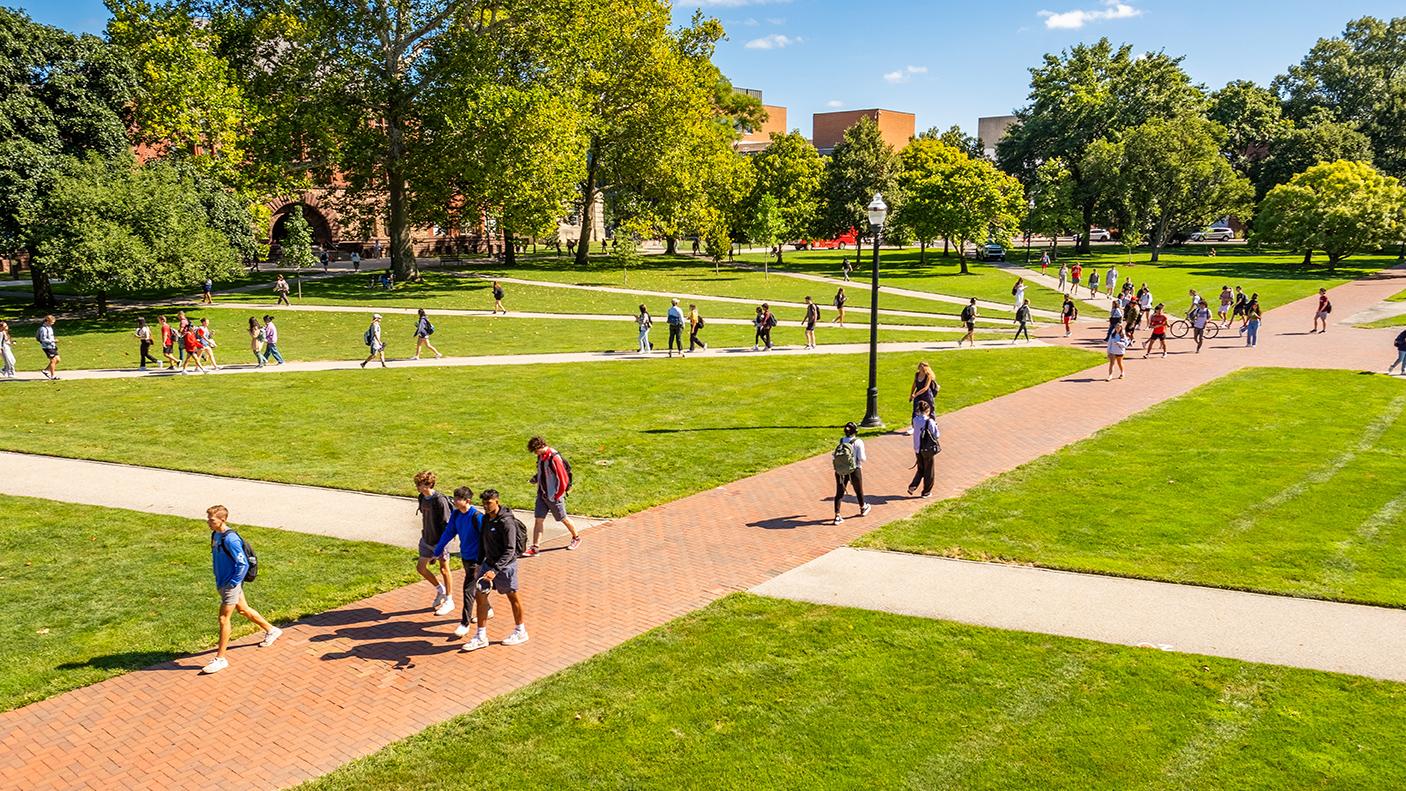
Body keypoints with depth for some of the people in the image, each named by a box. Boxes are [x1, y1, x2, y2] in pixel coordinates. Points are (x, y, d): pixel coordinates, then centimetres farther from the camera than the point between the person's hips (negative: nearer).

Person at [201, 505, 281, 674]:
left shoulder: (230, 539, -25)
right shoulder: (215, 535, 2)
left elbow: (243, 564, -24)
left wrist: (232, 583, -19)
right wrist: (218, 580, 15)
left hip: (231, 584, -9)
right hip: (222, 582, 9)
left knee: (223, 619, -3)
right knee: (243, 610, 22)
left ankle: (221, 659, 7)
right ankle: (271, 630, 40)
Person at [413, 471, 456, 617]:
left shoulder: (439, 501, -22)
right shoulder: (422, 498, 2)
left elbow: (446, 524, -20)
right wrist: (424, 534, 19)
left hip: (439, 540, -8)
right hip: (426, 540, 8)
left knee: (444, 569, 5)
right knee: (420, 567, 9)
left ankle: (449, 601, 20)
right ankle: (440, 590, 31)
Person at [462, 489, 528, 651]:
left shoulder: (506, 522, -23)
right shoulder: (486, 518, 2)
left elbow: (510, 551, -24)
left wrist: (495, 570, -30)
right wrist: (480, 562, 14)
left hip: (505, 565, -7)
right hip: (488, 563, 7)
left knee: (513, 597, 10)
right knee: (480, 596, 3)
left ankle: (520, 632, 28)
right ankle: (481, 637, 11)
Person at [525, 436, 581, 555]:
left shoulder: (554, 458, -22)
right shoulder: (541, 456, 2)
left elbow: (563, 478, -19)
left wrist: (558, 495, -13)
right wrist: (536, 478, 1)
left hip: (554, 496, -7)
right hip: (542, 494, 7)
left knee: (563, 518, 10)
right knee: (538, 519, 0)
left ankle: (576, 538, 33)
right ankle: (534, 547, 1)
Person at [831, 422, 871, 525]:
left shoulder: (841, 441, -1)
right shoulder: (858, 442, -12)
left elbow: (833, 456, -2)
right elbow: (862, 458, -15)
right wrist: (862, 459, 6)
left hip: (840, 471, 2)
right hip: (854, 470, -2)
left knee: (839, 493, 9)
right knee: (859, 490, 21)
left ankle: (837, 516, 2)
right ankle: (863, 509, 44)